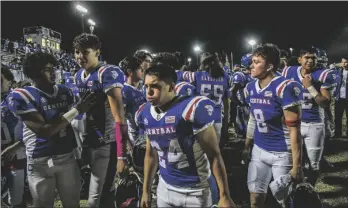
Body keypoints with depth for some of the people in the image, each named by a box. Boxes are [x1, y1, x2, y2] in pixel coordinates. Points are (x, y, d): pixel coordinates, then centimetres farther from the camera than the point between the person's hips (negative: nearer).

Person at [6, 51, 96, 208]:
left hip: (67, 156, 5)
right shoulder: (21, 96, -12)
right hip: (40, 161, -4)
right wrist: (77, 110, -20)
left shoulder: (64, 92, 5)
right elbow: (43, 131, -20)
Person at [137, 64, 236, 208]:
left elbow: (214, 155, -16)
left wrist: (224, 196, -15)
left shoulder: (192, 109, -20)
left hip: (195, 192, -5)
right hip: (164, 188, 5)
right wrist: (146, 190, 16)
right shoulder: (145, 114, -1)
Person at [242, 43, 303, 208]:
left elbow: (294, 129, -19)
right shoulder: (251, 88, 2)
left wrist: (297, 165, -18)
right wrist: (247, 147, 18)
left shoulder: (284, 88, -20)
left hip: (282, 153, -6)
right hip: (259, 150, 6)